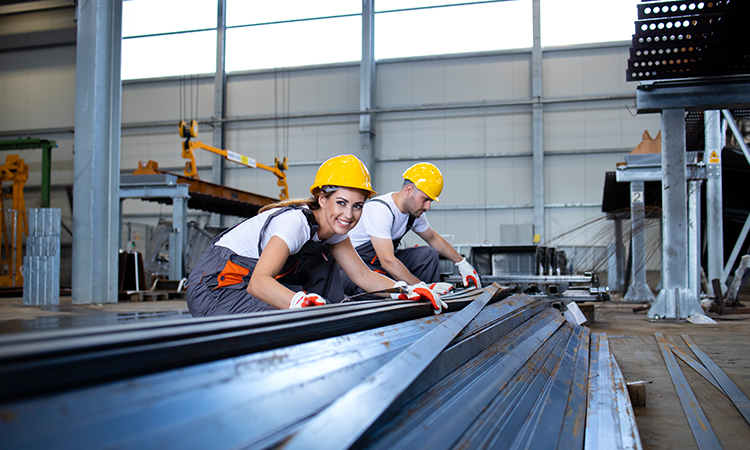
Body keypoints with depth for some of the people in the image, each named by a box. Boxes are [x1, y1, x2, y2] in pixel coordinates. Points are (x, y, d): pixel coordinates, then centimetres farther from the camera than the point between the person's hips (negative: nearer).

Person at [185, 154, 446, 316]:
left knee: (324, 266, 4)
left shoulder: (331, 228, -2)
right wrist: (301, 302, -59)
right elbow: (258, 282, -41)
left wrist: (408, 292, -15)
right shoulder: (295, 222, -28)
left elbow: (362, 275, 0)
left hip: (245, 281, 9)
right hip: (214, 288, -9)